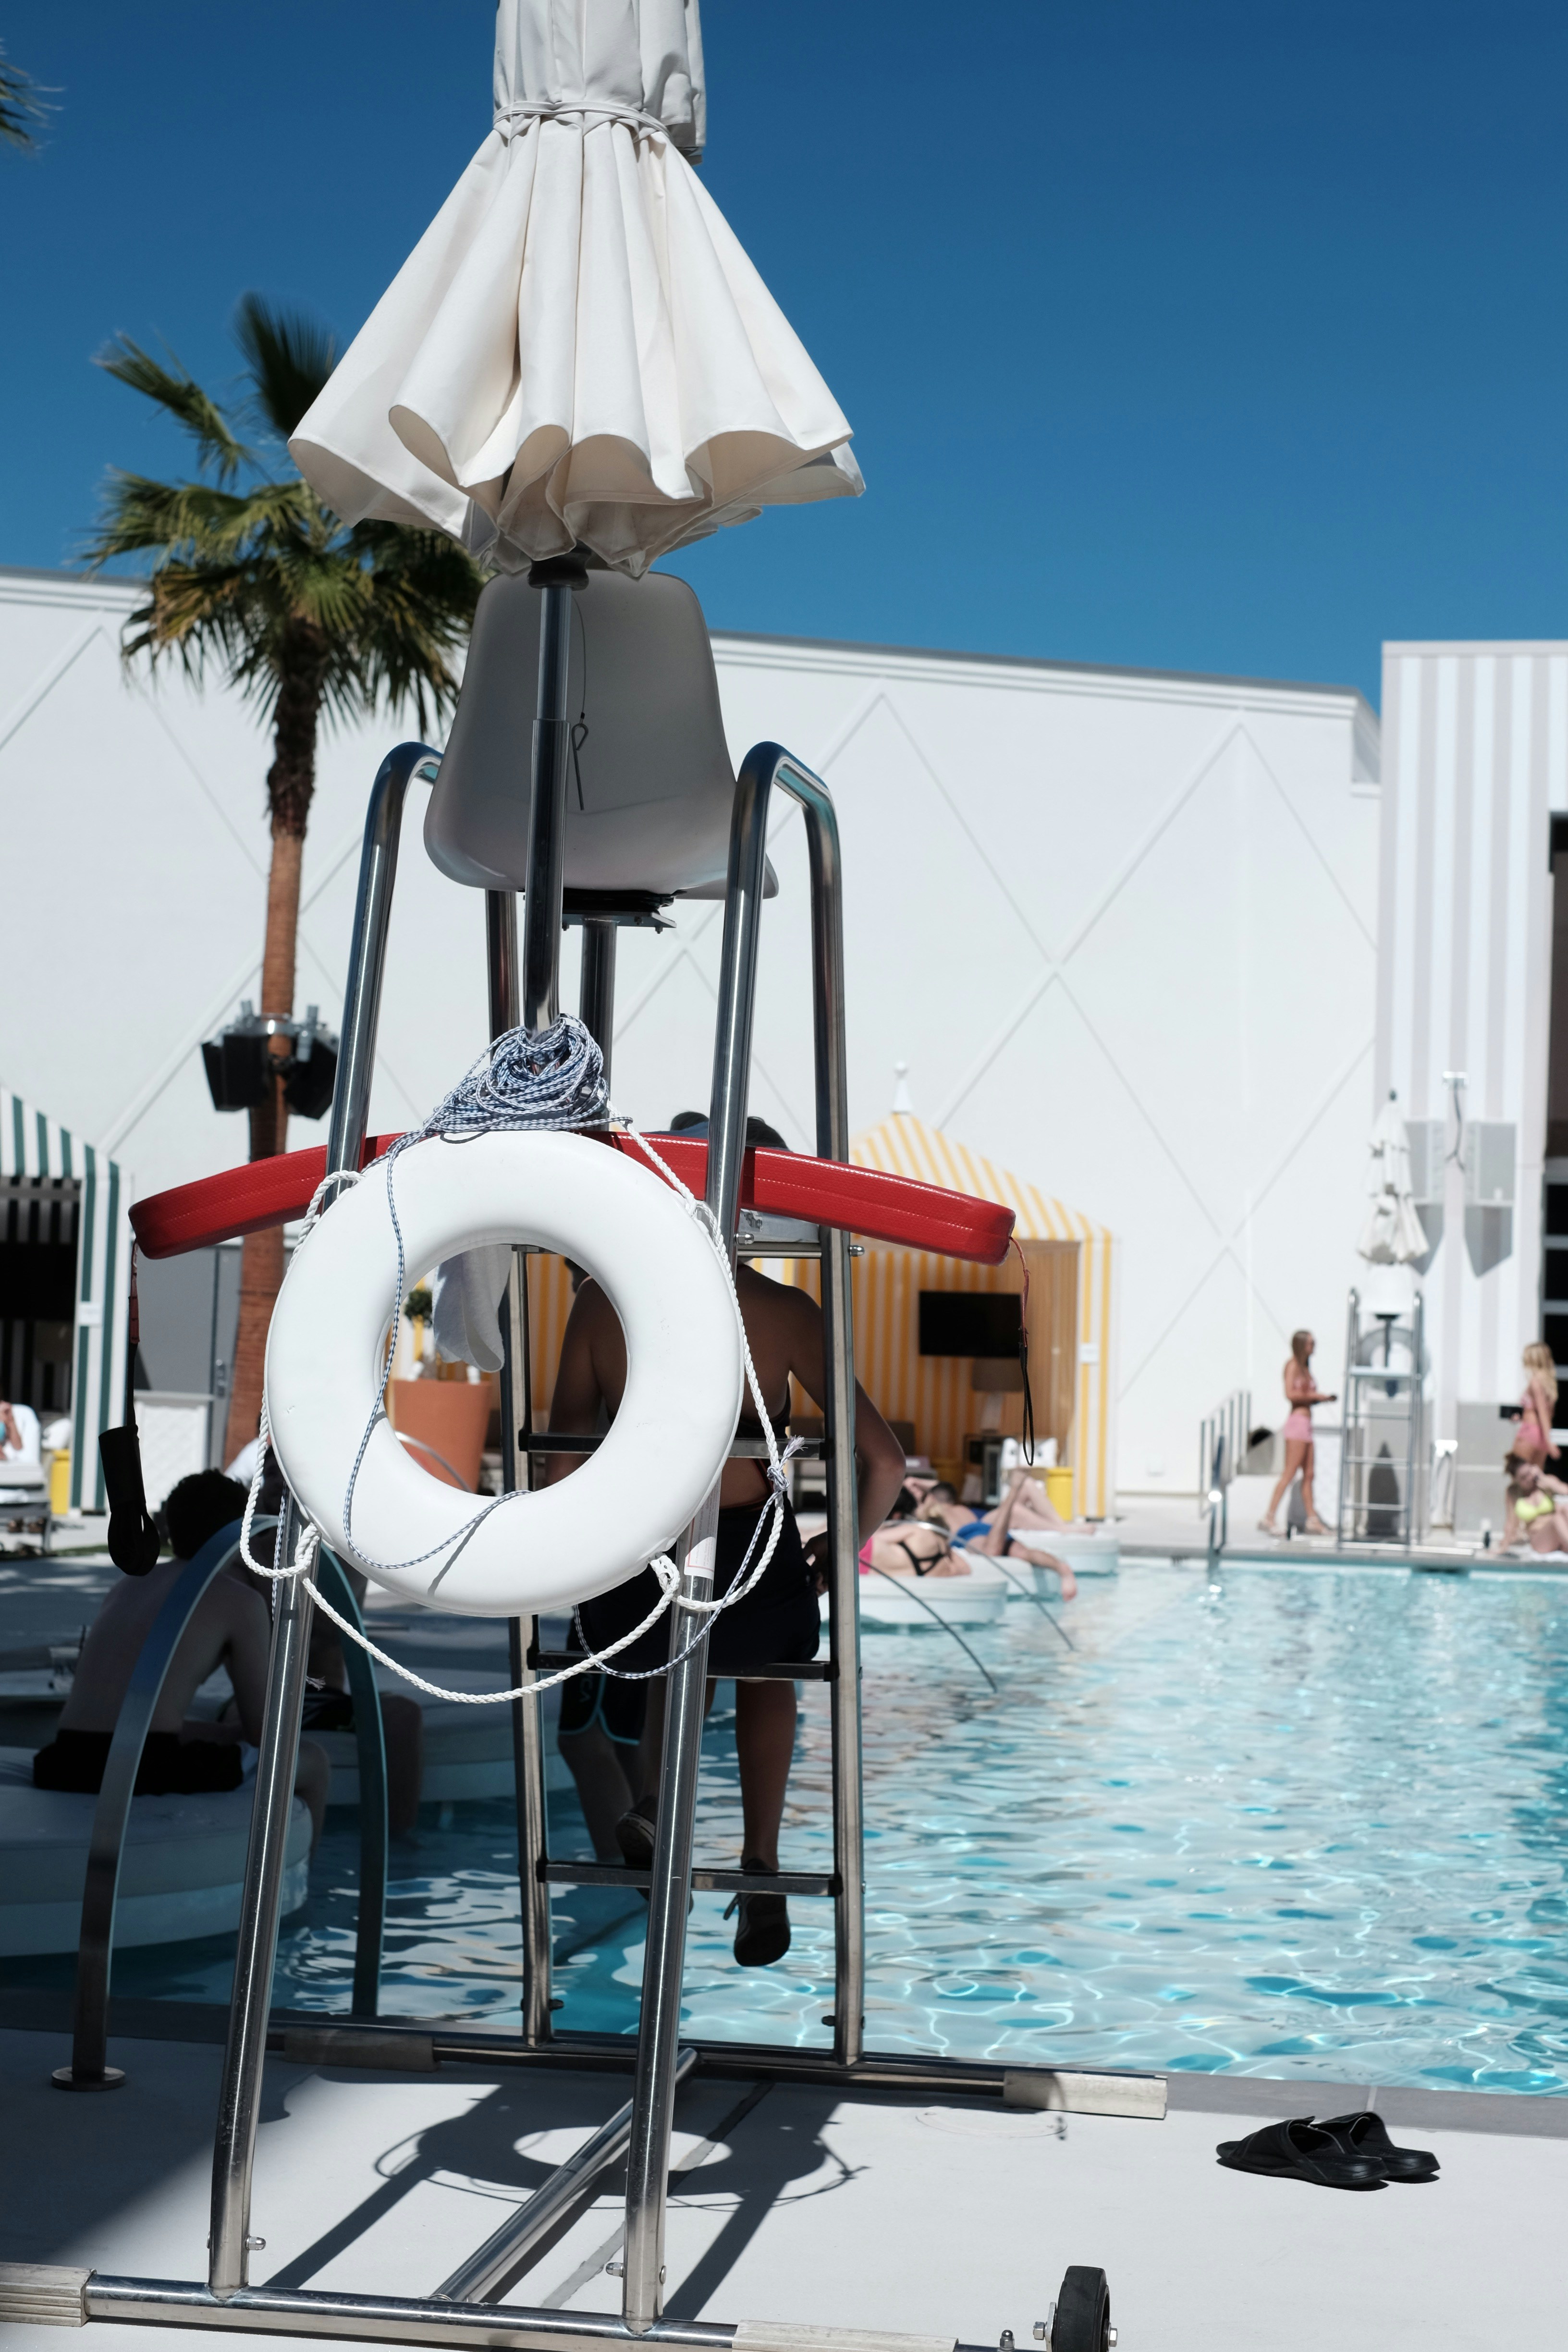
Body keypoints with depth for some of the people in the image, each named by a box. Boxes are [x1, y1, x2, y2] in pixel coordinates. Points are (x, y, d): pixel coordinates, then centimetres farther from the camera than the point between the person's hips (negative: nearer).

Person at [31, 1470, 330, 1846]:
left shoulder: (126, 1585, 23)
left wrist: (231, 1732, 36)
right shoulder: (241, 1600, 4)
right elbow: (264, 1734, 7)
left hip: (63, 1770, 7)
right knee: (311, 1762, 17)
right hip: (148, 1774, -7)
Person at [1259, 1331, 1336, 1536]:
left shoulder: (1305, 1368, 18)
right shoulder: (1293, 1365, -8)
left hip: (1306, 1424, 9)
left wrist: (1323, 1398, 7)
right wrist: (1316, 1396, -12)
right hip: (1297, 1421, -9)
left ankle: (1313, 1521, 11)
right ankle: (1268, 1518, -13)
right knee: (1289, 1474, -12)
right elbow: (1291, 1394, -19)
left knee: (1308, 1475, 9)